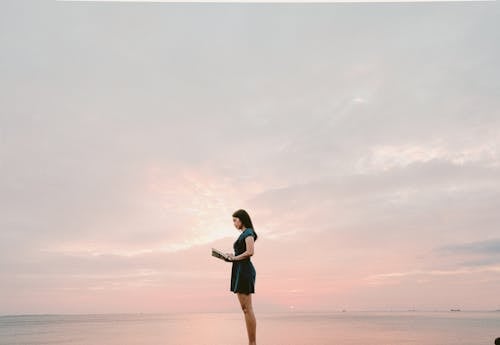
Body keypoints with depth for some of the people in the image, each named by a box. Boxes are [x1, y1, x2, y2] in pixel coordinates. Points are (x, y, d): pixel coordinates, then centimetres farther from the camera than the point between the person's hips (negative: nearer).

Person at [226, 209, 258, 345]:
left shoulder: (248, 232, -7)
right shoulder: (244, 234, 21)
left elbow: (250, 252, -20)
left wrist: (234, 257, -8)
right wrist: (230, 257, 6)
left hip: (244, 271, -10)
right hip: (240, 271, 10)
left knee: (247, 309, -8)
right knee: (245, 309, 8)